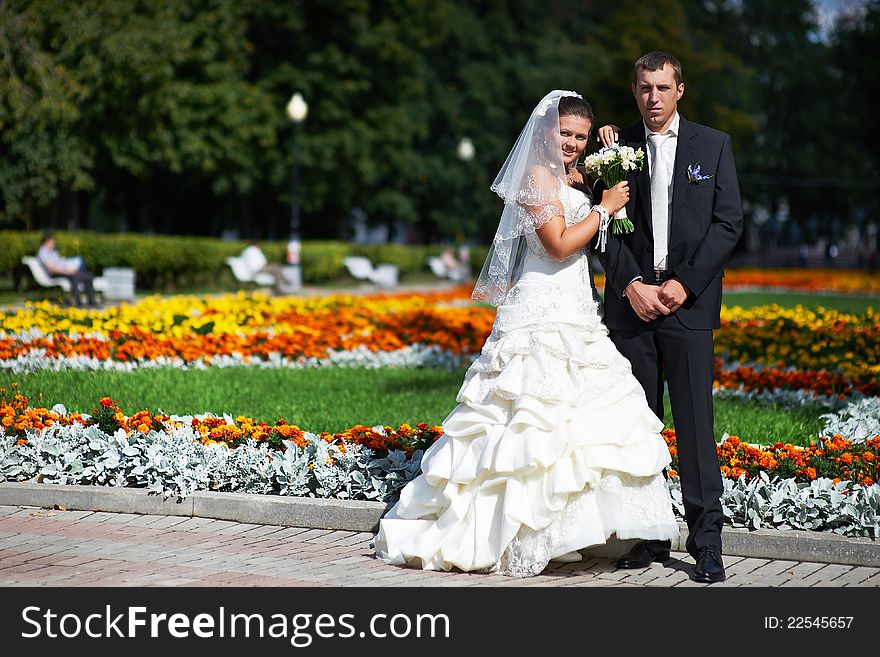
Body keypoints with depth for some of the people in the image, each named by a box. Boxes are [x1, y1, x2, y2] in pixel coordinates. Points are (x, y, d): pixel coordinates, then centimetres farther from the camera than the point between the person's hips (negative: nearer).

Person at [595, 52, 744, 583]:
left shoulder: (713, 145, 6)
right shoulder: (617, 146, 9)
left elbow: (729, 224, 1)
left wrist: (683, 283, -9)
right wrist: (631, 285, -8)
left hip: (689, 301, -2)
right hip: (631, 303, 2)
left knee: (696, 424, -5)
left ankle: (707, 543, -2)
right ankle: (648, 535, 11)